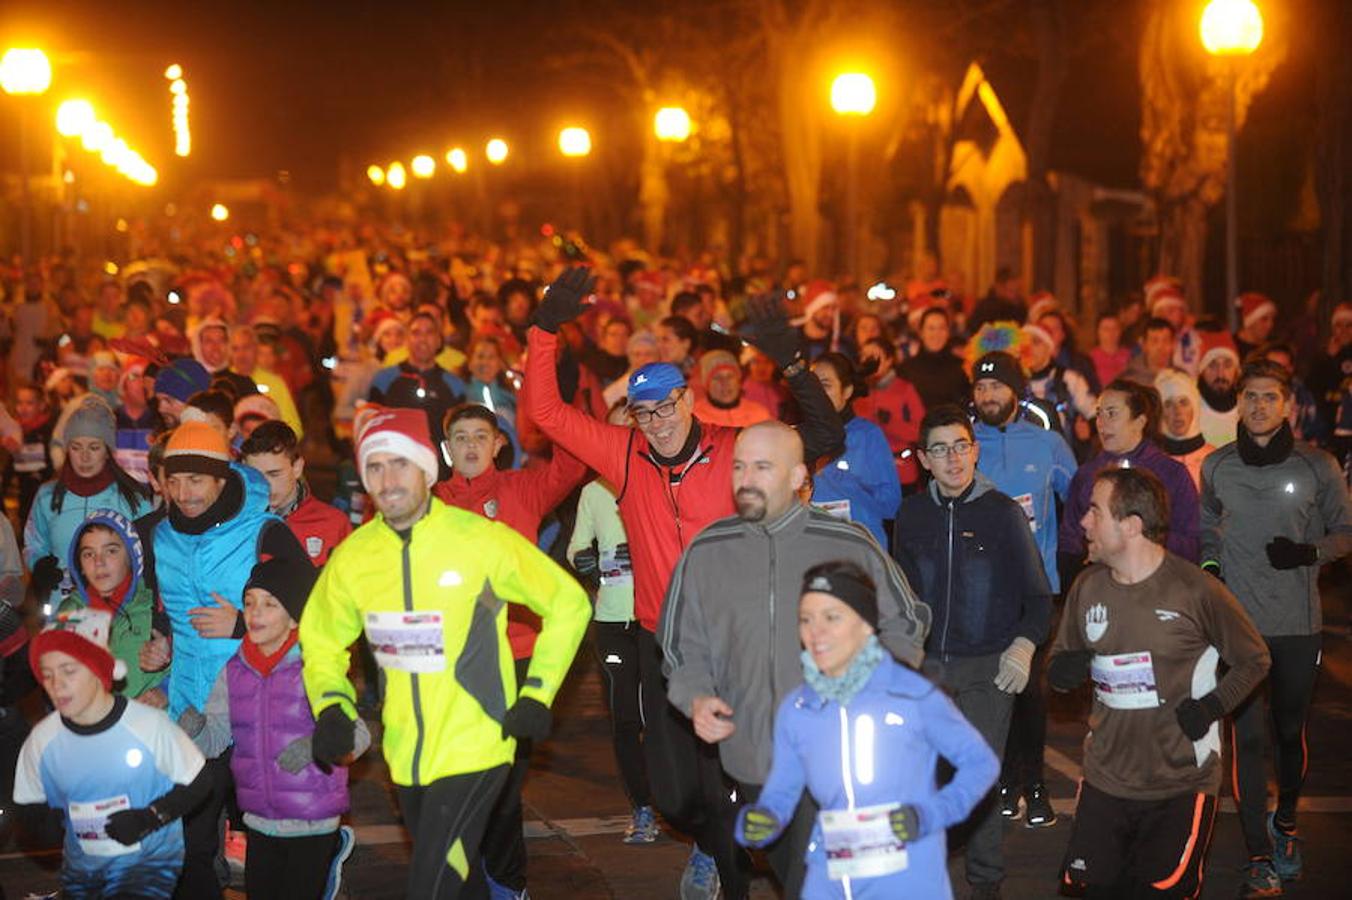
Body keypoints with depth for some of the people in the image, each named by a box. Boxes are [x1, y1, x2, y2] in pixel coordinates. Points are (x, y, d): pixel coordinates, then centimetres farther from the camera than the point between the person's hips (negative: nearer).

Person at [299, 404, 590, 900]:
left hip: (475, 749, -5)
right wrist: (332, 707, -5)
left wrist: (537, 693, -8)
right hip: (405, 756, 5)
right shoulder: (352, 556, -3)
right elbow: (321, 643, 12)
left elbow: (568, 604, -4)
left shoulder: (482, 539, -14)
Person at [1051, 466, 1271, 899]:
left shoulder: (1197, 592, -13)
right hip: (1106, 778, 4)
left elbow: (1254, 660, 0)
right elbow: (1059, 664, 13)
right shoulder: (1087, 588, 2)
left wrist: (1211, 706, -14)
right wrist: (1065, 669, -10)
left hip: (1182, 783, -4)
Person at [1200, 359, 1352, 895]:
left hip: (1297, 623, 0)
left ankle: (1285, 822, 38)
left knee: (1290, 731, 11)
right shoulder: (1216, 467, 4)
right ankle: (1259, 856, -1)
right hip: (1238, 620, 0)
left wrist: (1309, 552, -13)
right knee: (1248, 738, -5)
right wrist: (1209, 566, 0)